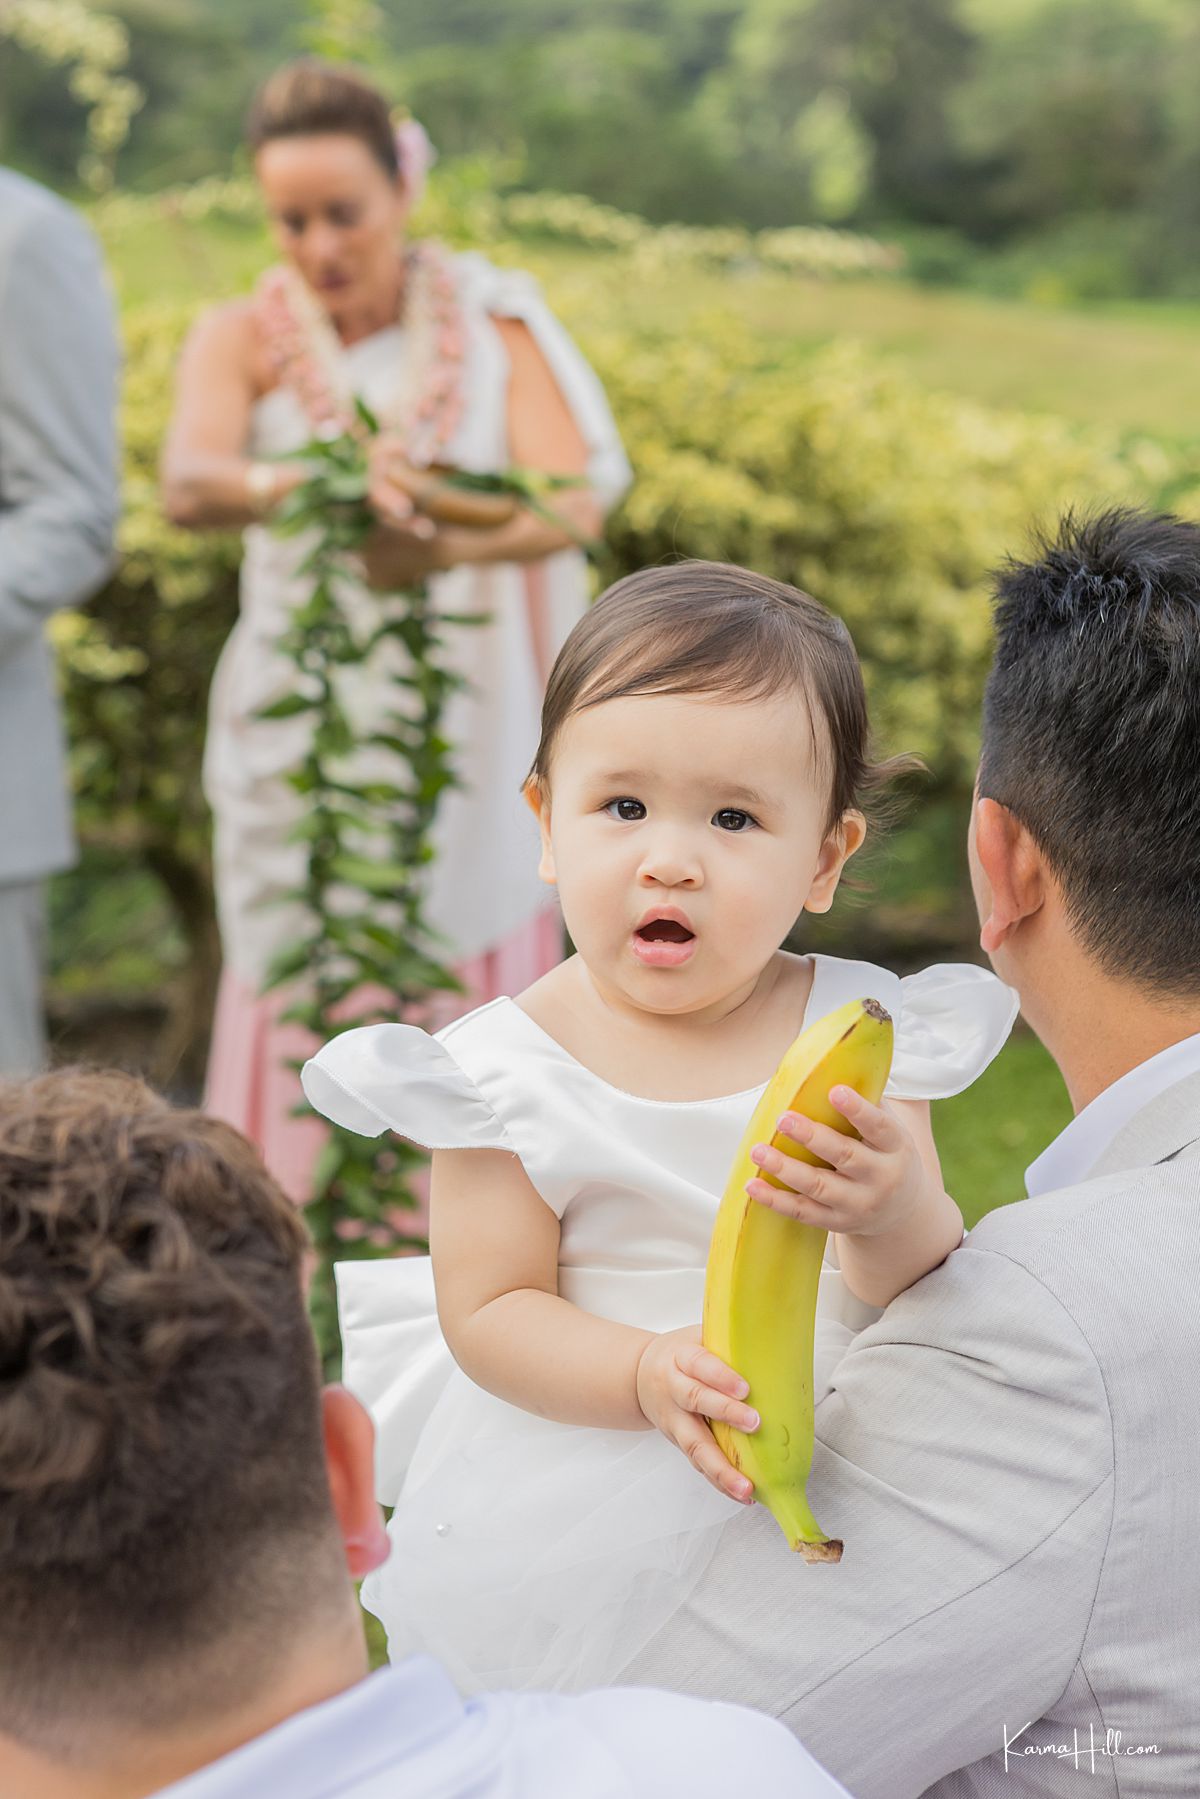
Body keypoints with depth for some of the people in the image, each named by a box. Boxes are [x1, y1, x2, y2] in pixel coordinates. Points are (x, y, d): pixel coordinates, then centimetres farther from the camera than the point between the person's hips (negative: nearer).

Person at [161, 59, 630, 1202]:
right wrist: (306, 482, -43)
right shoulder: (242, 341, 0)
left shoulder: (494, 323, 1)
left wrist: (454, 548, -36)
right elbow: (188, 484, -21)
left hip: (472, 748, 0)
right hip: (309, 746, 0)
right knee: (308, 1032, -1)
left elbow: (577, 497, -14)